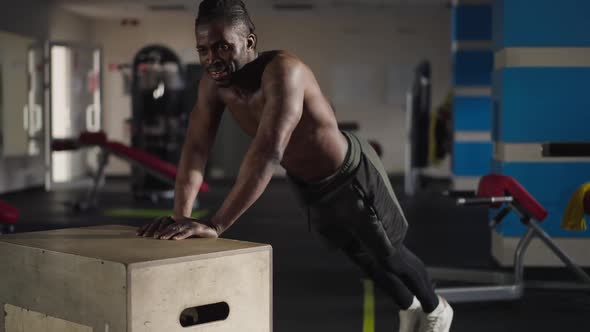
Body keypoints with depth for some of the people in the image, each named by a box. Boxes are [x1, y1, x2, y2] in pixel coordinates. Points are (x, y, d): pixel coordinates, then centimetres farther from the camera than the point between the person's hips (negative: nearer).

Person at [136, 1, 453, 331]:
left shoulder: (283, 71, -40)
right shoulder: (214, 83, -18)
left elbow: (268, 153, -49)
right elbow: (196, 147, -17)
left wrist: (215, 225, -53)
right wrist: (181, 215, -31)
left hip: (352, 174, -7)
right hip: (307, 186, 7)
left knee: (389, 253, 15)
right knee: (365, 258, 26)